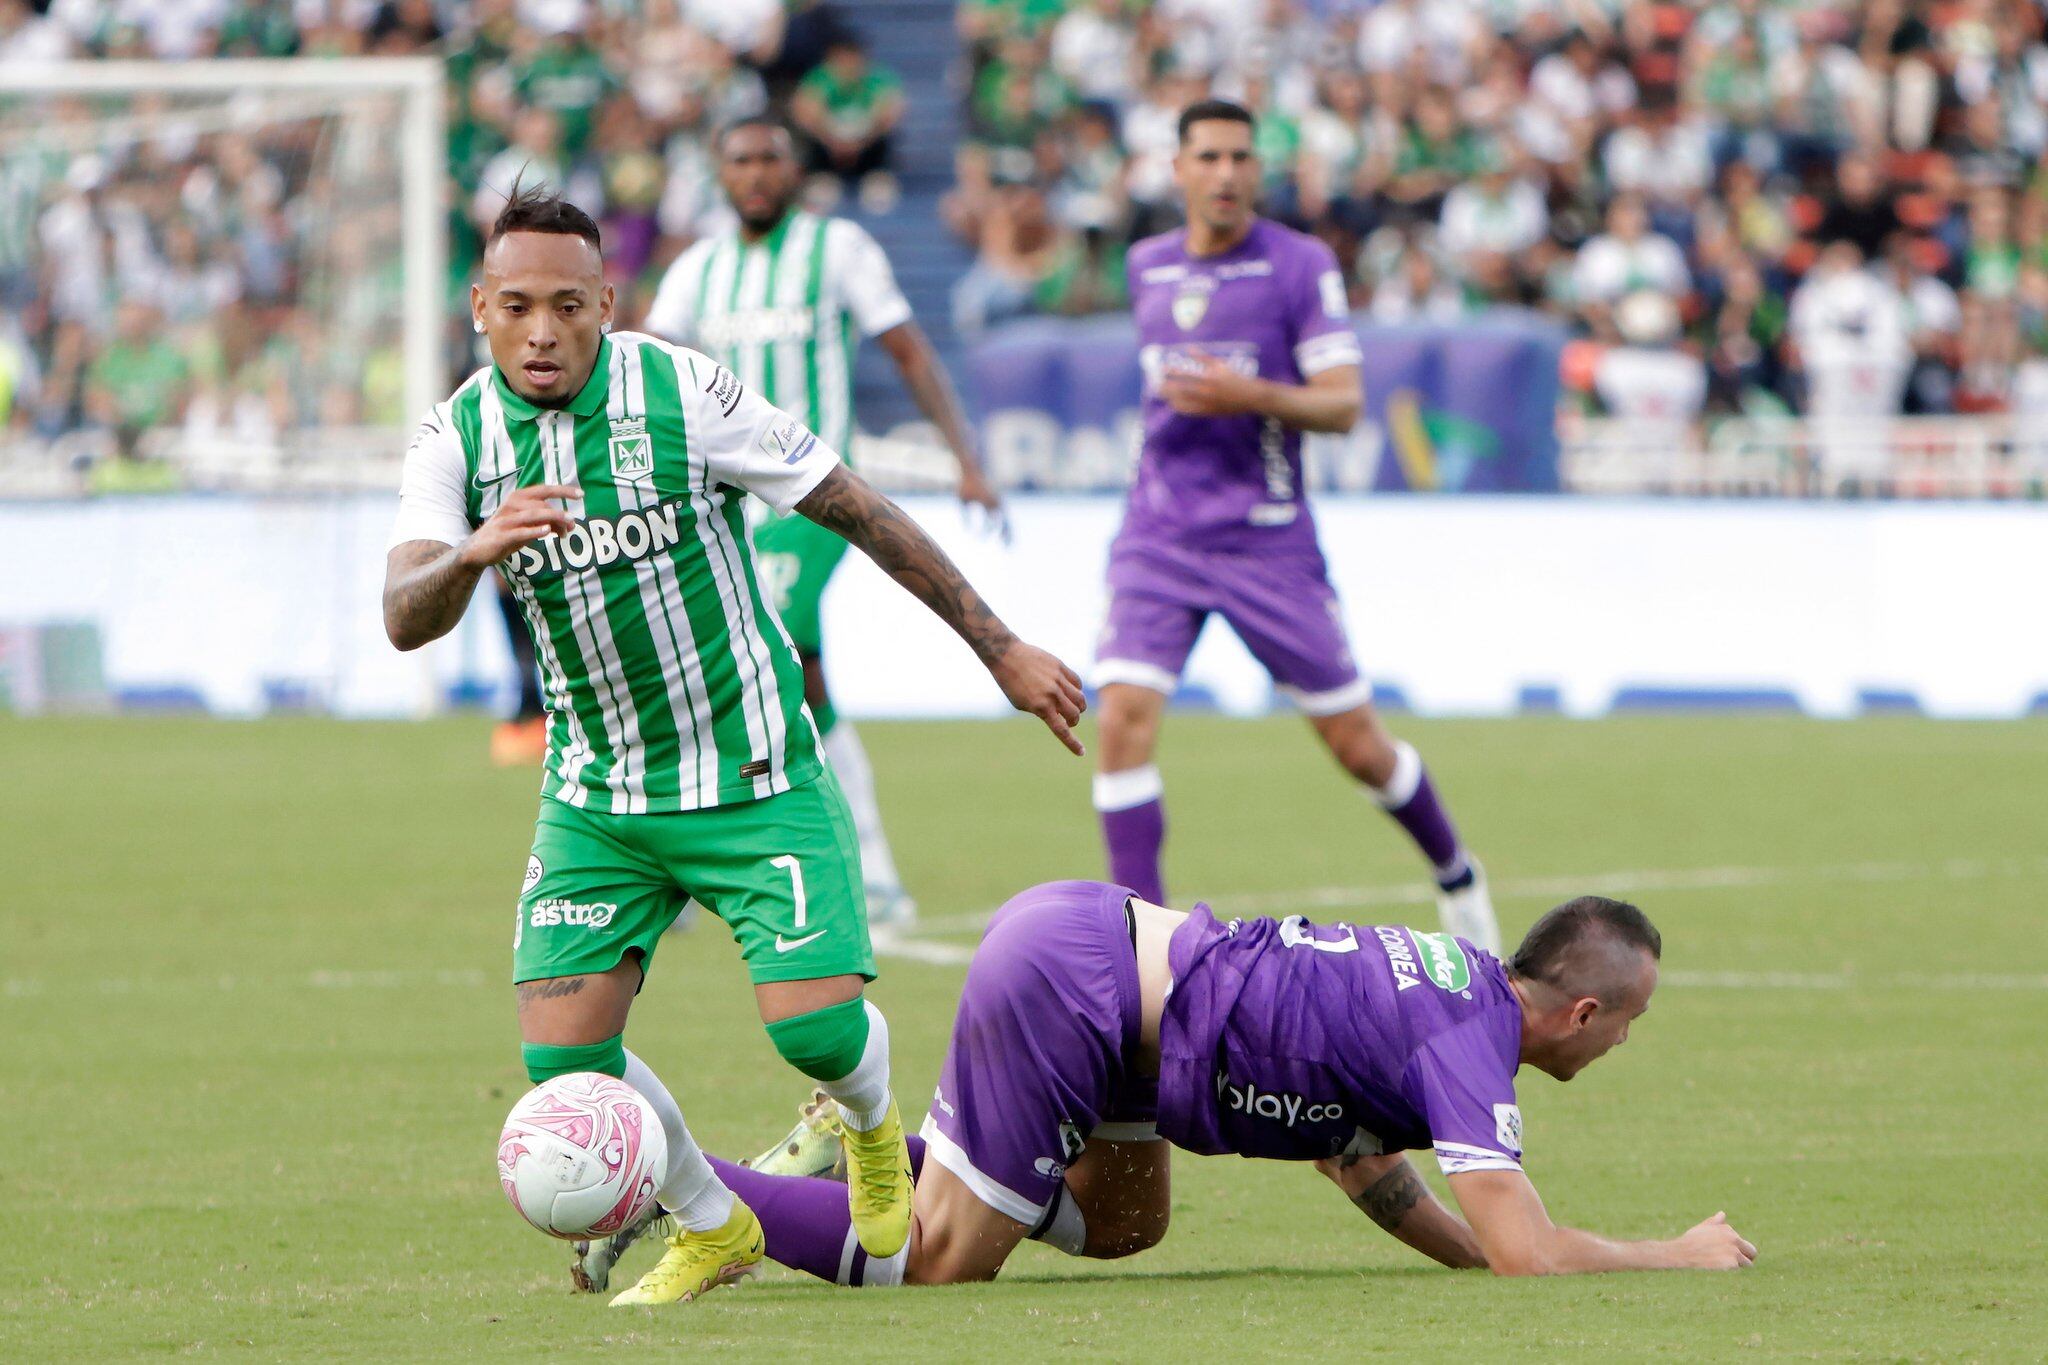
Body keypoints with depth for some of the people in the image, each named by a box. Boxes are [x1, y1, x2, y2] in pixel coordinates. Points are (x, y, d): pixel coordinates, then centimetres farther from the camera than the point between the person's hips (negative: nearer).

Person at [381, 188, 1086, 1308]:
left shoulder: (684, 393, -15)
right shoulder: (457, 437, -7)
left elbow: (856, 510, -7)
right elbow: (404, 620, -19)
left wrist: (999, 648, -2)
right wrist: (474, 552, -42)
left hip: (752, 775, -3)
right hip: (596, 796, 3)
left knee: (816, 1028, -15)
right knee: (562, 1055, -9)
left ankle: (874, 1128, 24)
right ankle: (709, 1227, 19)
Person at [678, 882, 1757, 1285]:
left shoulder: (1462, 977, 14)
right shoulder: (1468, 1047, -14)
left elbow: (1342, 1134, 26)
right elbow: (1531, 1254, -21)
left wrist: (1471, 1251, 16)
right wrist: (1682, 1257, -6)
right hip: (1062, 985, -9)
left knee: (1126, 1221, 27)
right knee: (937, 1263, -3)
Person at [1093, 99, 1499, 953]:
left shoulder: (1301, 265, -6)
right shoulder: (1147, 267, 8)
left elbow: (1343, 403, -11)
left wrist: (1250, 397, -25)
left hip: (1268, 539, -3)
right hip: (1160, 533, 3)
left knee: (1356, 743, 5)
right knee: (1124, 717, -17)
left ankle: (1457, 877, 32)